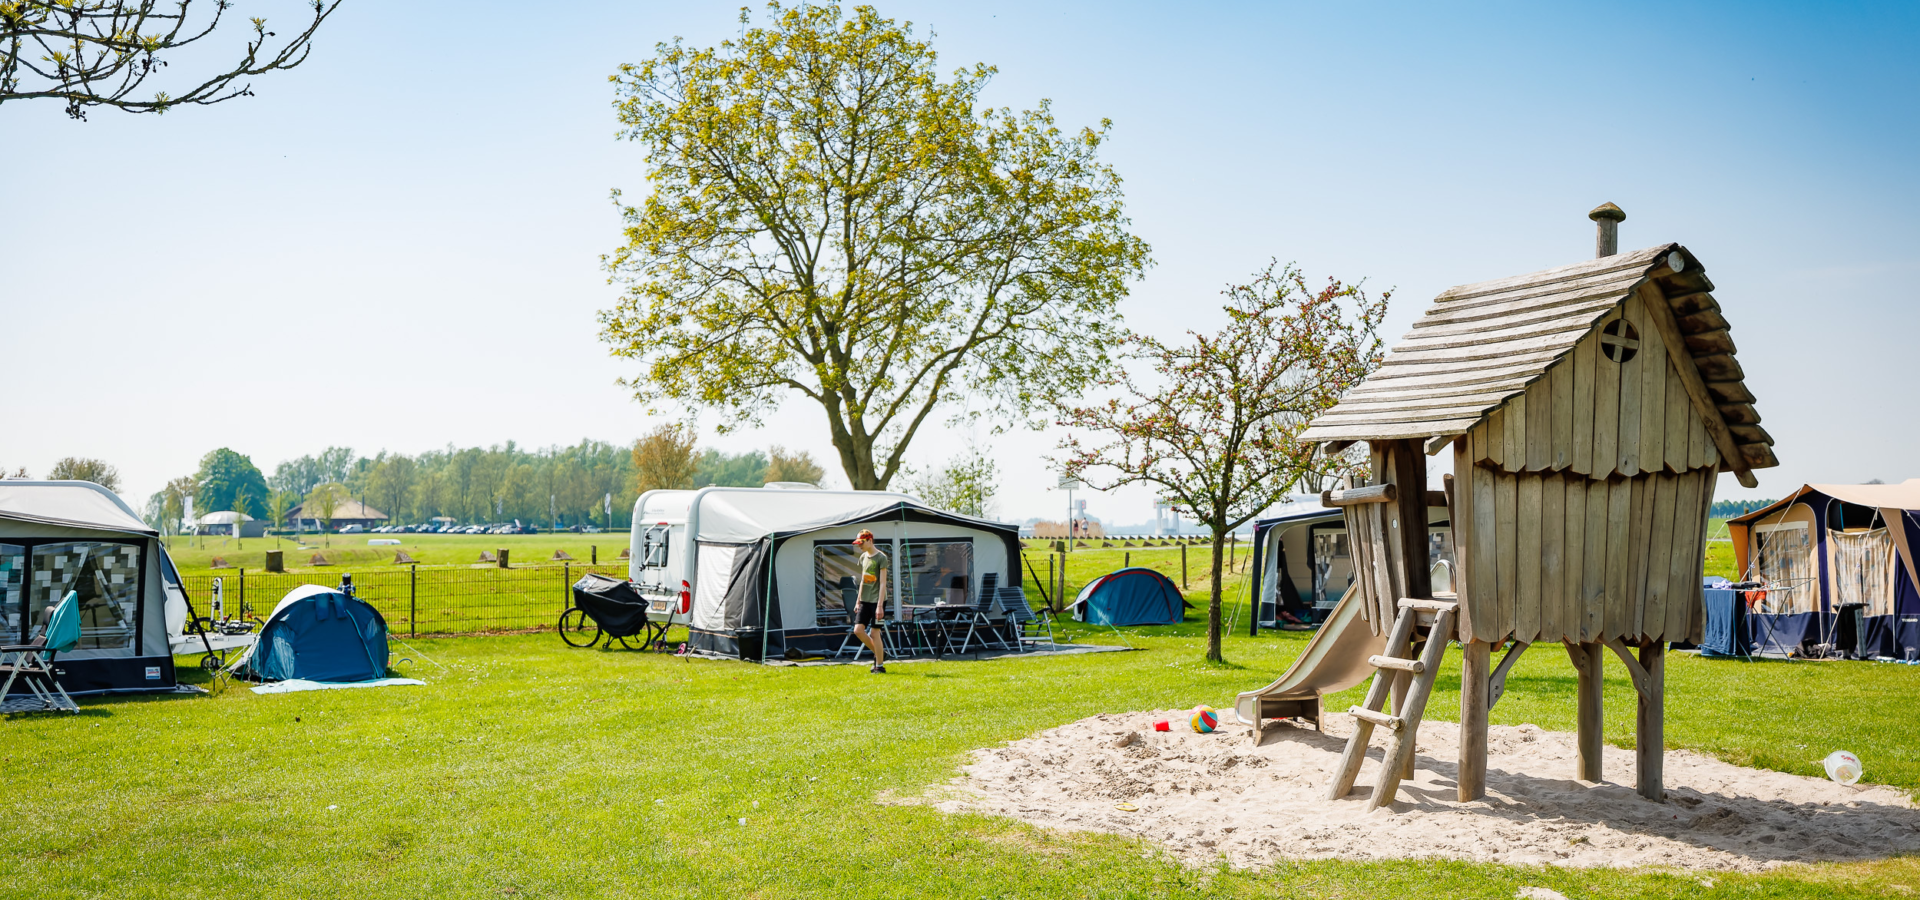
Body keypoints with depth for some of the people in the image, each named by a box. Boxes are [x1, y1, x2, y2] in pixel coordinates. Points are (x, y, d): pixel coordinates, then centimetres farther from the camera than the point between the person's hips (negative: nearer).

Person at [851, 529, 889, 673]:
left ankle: (880, 666, 5)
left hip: (876, 600, -7)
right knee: (858, 630, 1)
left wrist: (880, 605, -19)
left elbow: (883, 583, -14)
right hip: (865, 600, 7)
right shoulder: (863, 557, 12)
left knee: (874, 633, -6)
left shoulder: (881, 557, -11)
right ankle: (879, 653, 18)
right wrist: (858, 601, 17)